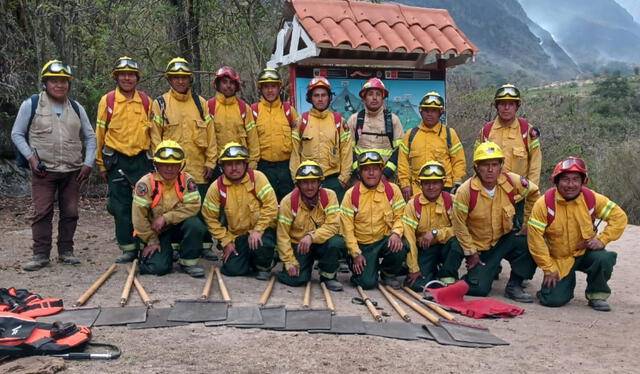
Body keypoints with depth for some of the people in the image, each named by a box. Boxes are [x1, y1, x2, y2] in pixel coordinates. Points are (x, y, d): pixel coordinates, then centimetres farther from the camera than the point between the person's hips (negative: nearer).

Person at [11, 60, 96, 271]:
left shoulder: (76, 108, 9)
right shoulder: (31, 105, 0)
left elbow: (90, 137, 15)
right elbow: (17, 134, 5)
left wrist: (88, 163, 4)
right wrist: (30, 156, -7)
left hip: (73, 171, 3)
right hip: (43, 171, -3)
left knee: (70, 213, 6)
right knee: (42, 212, -4)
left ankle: (66, 252, 18)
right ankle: (41, 255, 4)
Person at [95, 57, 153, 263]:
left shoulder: (146, 101, 6)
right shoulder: (107, 100, 1)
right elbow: (99, 134, 5)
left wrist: (154, 159, 7)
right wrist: (101, 164, 4)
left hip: (142, 159, 1)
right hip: (116, 160, -1)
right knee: (121, 207, 3)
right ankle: (128, 248, 13)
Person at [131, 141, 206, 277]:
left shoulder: (187, 180, -10)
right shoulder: (146, 183, -15)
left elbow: (193, 206, -20)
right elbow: (138, 216, -14)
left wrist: (166, 218, -24)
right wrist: (151, 241, -11)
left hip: (179, 227, 1)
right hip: (156, 232, -1)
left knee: (195, 224, -31)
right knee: (159, 267, -19)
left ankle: (188, 262, -8)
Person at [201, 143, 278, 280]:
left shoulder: (257, 178, -12)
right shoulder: (216, 187, -6)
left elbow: (271, 205, -17)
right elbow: (211, 218, 0)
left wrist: (258, 230, -22)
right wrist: (226, 241, -4)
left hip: (261, 231, -3)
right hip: (236, 235, 3)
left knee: (261, 245, -34)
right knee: (231, 269, -9)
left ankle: (265, 267, 2)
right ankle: (253, 263, 26)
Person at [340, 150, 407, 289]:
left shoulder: (392, 190, -1)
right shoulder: (351, 194, -5)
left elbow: (400, 216, -1)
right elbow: (347, 227, -5)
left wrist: (396, 233, -22)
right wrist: (356, 254, -10)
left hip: (385, 240, 1)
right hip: (362, 245, -1)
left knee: (399, 249, -33)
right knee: (367, 282, -17)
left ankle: (388, 273, 1)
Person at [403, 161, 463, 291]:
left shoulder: (451, 201, -6)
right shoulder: (413, 205, -8)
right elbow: (409, 239, -12)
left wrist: (436, 233, -25)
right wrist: (414, 269, -15)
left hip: (445, 246, 1)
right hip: (424, 250, 0)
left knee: (457, 241, -33)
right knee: (417, 284, -21)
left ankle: (447, 277, -10)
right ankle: (434, 272, 12)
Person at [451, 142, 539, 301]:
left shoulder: (512, 182, -13)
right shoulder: (465, 191, -22)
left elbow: (533, 193, 7)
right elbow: (459, 224, -13)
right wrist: (470, 252, -9)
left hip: (505, 239, 3)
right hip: (479, 246, -3)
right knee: (479, 288, -15)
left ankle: (514, 285, -6)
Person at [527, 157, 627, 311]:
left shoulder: (592, 199, -10)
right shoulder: (544, 203, -17)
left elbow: (619, 217, -3)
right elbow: (536, 239, -15)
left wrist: (602, 239, -16)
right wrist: (549, 269, -14)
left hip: (586, 252, 1)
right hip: (558, 260, -1)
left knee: (604, 259, -32)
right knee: (552, 300, -13)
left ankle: (597, 295, -3)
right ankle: (566, 282, 24)